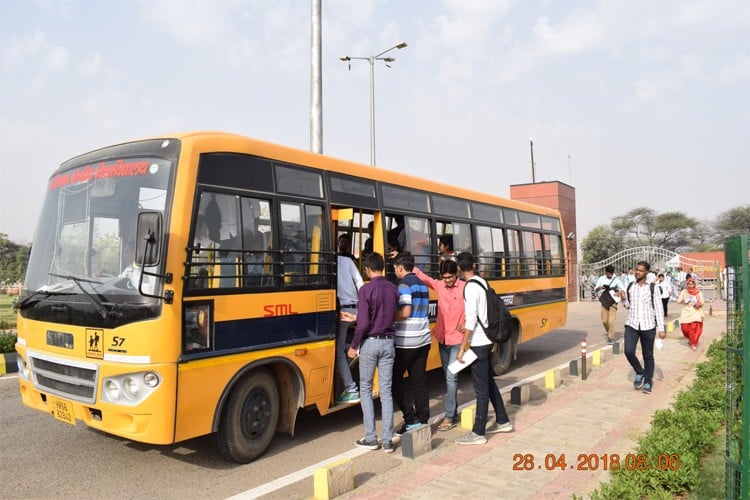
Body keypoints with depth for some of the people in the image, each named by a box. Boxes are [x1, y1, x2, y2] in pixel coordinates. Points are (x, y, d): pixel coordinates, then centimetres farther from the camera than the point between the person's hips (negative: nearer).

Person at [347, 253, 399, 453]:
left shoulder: (366, 289, -13)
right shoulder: (393, 289, 4)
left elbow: (364, 323, -17)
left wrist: (353, 346, -4)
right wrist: (355, 318, 21)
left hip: (370, 342, -5)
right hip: (388, 342, 5)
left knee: (366, 390, 9)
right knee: (386, 391, 8)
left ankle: (371, 438, 11)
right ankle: (388, 440, 9)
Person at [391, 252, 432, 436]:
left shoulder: (404, 283, -11)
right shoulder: (422, 284, 14)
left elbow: (405, 312, -19)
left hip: (406, 341, -8)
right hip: (424, 339, 8)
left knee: (395, 379, 4)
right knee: (419, 381, 13)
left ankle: (411, 418, 0)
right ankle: (423, 419, 16)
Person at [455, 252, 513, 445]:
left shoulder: (471, 287, -18)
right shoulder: (482, 282, 8)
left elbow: (471, 320, -21)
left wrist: (462, 349, -19)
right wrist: (469, 327, 26)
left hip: (478, 343, -9)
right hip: (486, 339, 9)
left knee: (481, 388, -2)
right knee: (489, 382, 19)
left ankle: (478, 433, 6)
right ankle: (503, 421, 31)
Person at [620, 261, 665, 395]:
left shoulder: (652, 288, -3)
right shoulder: (629, 287, 6)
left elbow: (658, 309, -2)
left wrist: (661, 328, -7)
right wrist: (624, 299, -7)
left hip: (648, 326, -2)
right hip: (631, 324, 2)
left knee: (648, 355, 6)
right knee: (628, 351, -13)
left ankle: (648, 382, 22)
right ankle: (639, 373, 13)